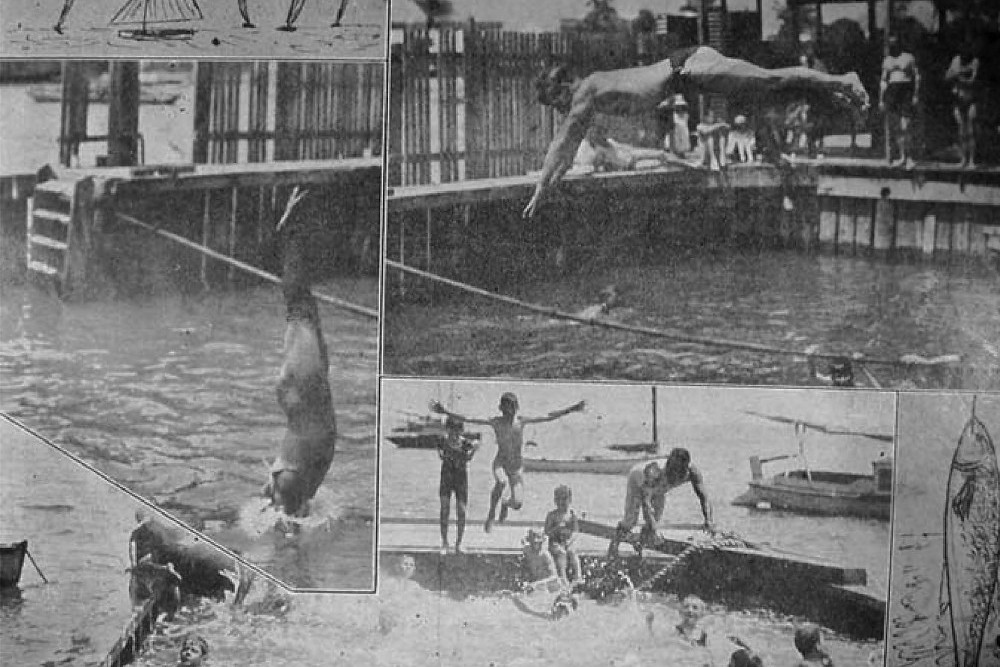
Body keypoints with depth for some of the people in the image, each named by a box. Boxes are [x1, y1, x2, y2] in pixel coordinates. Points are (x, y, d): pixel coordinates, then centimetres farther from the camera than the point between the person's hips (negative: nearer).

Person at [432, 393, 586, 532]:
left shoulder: (521, 421, -2)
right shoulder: (496, 422, -6)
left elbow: (549, 417, 2)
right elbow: (467, 419, -7)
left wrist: (570, 410, 0)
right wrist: (446, 412, -12)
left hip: (516, 466, 2)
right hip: (500, 462, -2)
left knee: (517, 503, -7)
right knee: (502, 482, -37)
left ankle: (506, 504, 35)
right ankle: (491, 514, -13)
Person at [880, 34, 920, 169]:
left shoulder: (909, 58, 5)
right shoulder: (887, 60, 16)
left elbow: (917, 77, 2)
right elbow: (883, 81, 16)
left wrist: (916, 95, -7)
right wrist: (881, 100, 10)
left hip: (906, 92, -4)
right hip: (891, 92, 4)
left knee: (904, 126, -14)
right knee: (895, 126, 2)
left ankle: (907, 158, -11)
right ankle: (903, 157, 10)